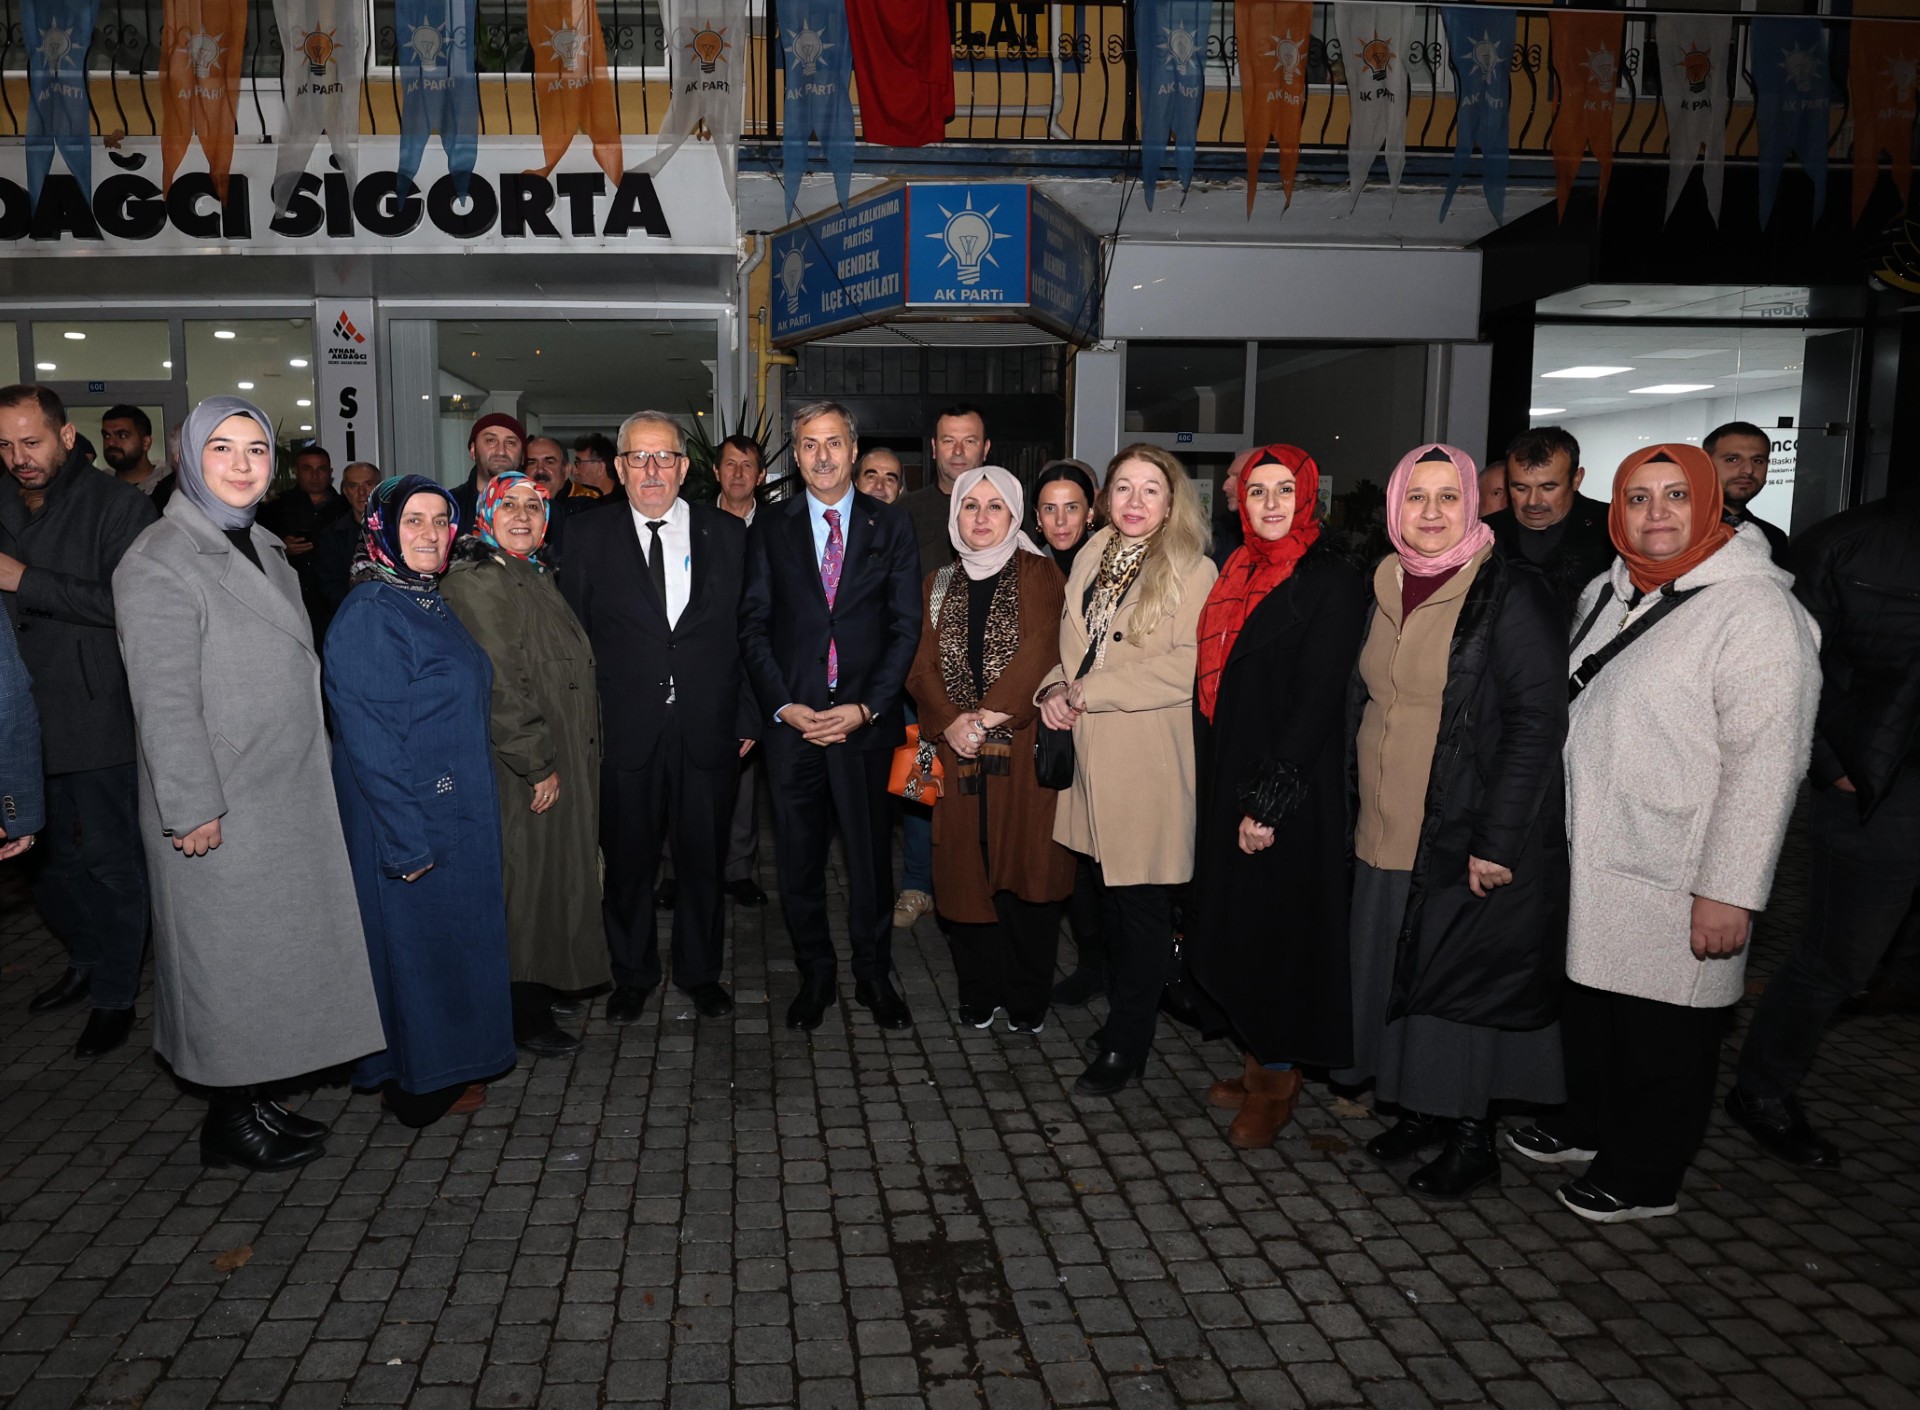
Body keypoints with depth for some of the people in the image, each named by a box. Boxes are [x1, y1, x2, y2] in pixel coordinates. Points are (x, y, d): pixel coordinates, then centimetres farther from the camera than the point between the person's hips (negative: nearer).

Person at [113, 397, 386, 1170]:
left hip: (287, 797, 8)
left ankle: (258, 1100, 28)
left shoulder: (263, 549, 13)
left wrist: (313, 771, 16)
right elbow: (164, 699, -18)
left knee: (275, 955, 14)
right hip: (218, 812, -8)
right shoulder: (159, 562, -13)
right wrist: (194, 807, -20)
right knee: (227, 961, 3)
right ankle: (229, 1122, 18)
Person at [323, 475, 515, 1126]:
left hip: (459, 813, 9)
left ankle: (447, 1066, 33)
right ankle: (419, 1085, 21)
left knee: (452, 937, 18)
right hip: (410, 820, -9)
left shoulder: (430, 604, 9)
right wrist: (407, 842, -23)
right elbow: (370, 740, -22)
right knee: (414, 941, 5)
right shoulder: (369, 613, -18)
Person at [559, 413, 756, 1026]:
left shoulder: (728, 533, 4)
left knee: (703, 859, 12)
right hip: (624, 731, 0)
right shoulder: (591, 535, 1)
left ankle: (700, 971, 32)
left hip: (709, 730, 1)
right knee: (627, 860, 11)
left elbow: (751, 632, 4)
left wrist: (749, 716, 0)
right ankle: (632, 975, 31)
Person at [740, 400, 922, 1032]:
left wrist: (865, 708, -10)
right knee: (798, 857, 8)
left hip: (865, 718, -1)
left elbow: (906, 626, 0)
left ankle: (873, 974, 24)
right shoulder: (770, 528, 7)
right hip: (792, 717, 1)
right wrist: (782, 704, -8)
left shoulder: (891, 525, 5)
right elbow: (753, 624, 4)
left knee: (870, 853, 7)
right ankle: (814, 974, 25)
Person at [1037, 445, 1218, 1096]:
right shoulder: (1091, 560, 12)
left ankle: (1127, 1042, 16)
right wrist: (1056, 686, -4)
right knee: (1109, 895, 14)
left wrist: (1090, 691, -15)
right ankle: (1122, 1010, 31)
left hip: (1151, 765, -6)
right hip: (1093, 755, 6)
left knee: (1141, 901, 3)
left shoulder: (1192, 571, -8)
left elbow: (1189, 665, -18)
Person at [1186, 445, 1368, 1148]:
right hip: (1226, 782, 7)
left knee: (1275, 930, 3)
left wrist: (1269, 801, -18)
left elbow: (1318, 702, -16)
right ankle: (1258, 1063, 29)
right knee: (1230, 926, 13)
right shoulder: (1236, 575, 9)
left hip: (1289, 791, -7)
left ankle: (1277, 1078, 21)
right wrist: (1210, 783, 6)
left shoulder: (1333, 584, -11)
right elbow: (1216, 687, 11)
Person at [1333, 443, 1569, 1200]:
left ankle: (1471, 1136, 20)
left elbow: (1538, 721, -16)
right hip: (1386, 834, 6)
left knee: (1463, 984, 3)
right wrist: (1352, 801, 9)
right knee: (1398, 974, 13)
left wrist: (1497, 840, -19)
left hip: (1471, 841, -6)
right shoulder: (1383, 589, 9)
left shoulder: (1512, 593, -11)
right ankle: (1421, 1109, 31)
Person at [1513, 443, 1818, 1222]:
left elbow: (1766, 760, -20)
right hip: (1589, 858, 7)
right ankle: (1587, 1122, 42)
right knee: (1589, 1002, 21)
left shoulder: (1755, 609, -16)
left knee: (1664, 1033, 8)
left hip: (1672, 880, -7)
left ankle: (1646, 1176, 26)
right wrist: (1553, 831, 16)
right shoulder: (1605, 593, 9)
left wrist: (1729, 891, -22)